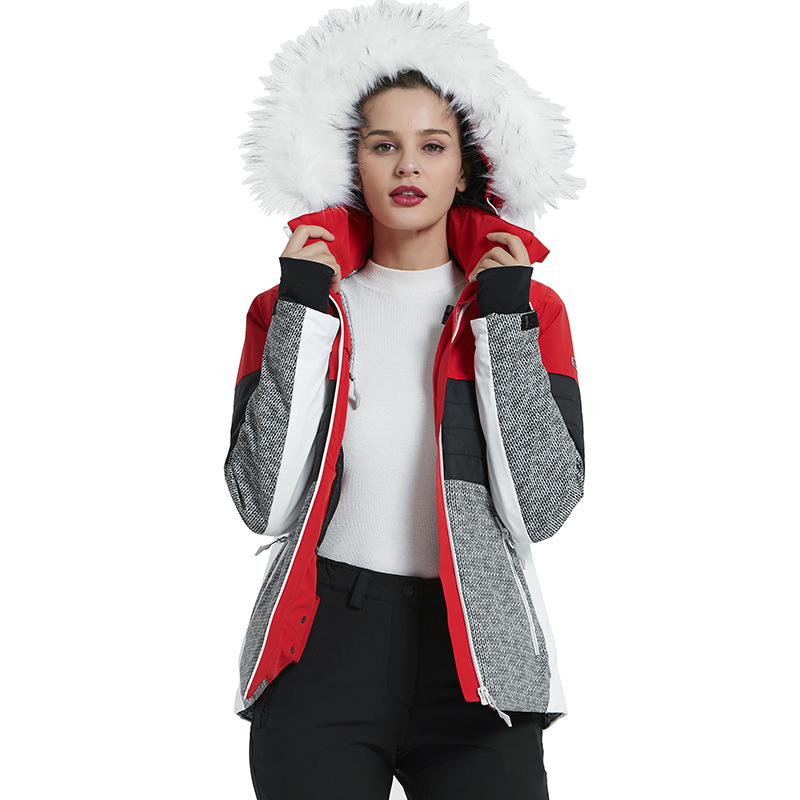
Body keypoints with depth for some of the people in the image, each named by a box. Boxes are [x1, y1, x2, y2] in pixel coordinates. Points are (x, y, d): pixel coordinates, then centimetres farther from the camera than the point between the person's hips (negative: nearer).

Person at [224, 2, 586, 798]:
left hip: (476, 650, 0)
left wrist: (506, 320, -11)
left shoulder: (529, 307, 4)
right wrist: (299, 315, -9)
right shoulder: (294, 306, 5)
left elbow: (544, 503, -8)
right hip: (319, 649, 0)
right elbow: (262, 501, -6)